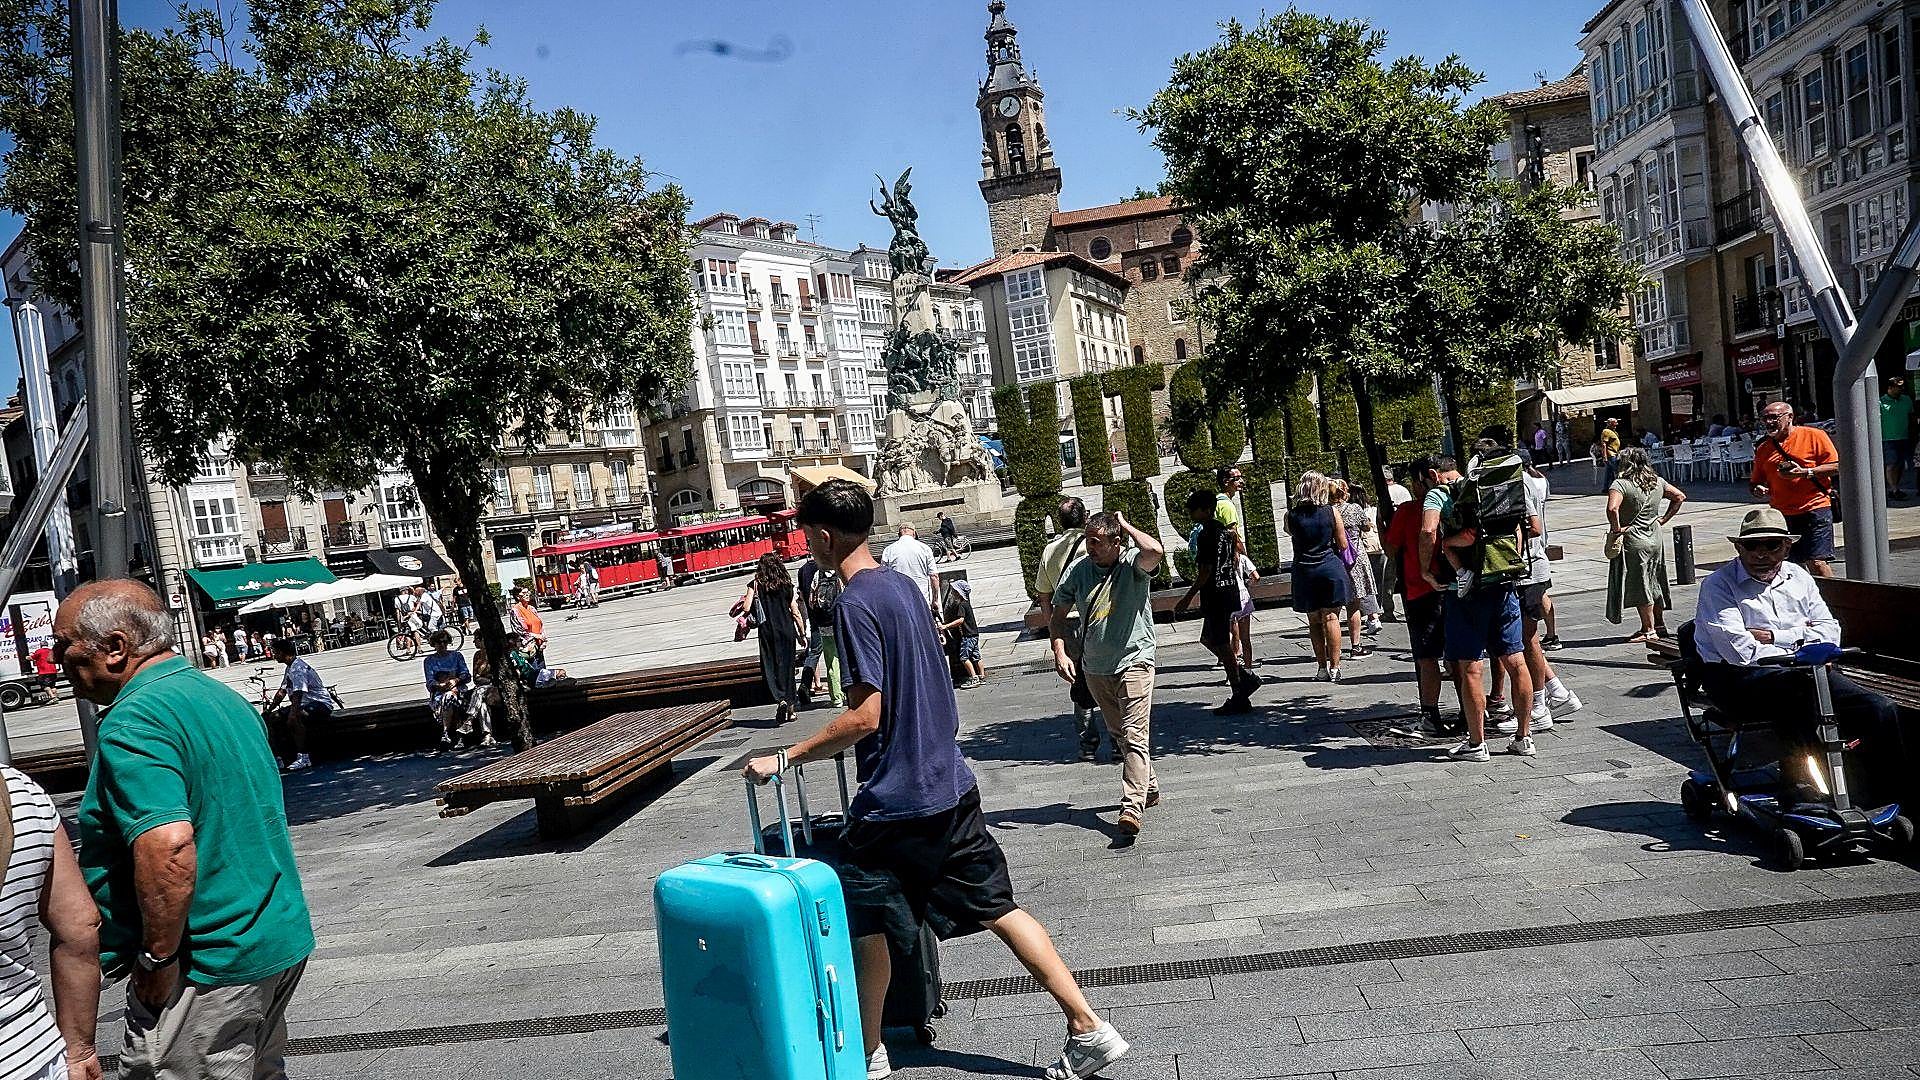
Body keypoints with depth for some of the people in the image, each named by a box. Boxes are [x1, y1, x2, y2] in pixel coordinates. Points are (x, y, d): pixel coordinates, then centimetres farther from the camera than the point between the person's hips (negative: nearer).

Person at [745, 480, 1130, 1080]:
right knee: (998, 907, 13)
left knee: (865, 925, 11)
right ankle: (1088, 1029, 16)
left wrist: (783, 758, -16)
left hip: (894, 801, -8)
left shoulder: (856, 603, -18)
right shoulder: (904, 583, 9)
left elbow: (865, 717, -22)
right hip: (950, 785, 8)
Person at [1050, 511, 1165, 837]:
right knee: (1119, 734, 18)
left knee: (1134, 734, -14)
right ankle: (1149, 789, 36)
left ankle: (1132, 806, -18)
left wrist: (1126, 526, -19)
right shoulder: (1079, 571, 0)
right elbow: (1059, 615, 8)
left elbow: (1155, 551, -35)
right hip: (1095, 668, 6)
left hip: (1134, 661, -6)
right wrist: (1060, 653, -5)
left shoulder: (1133, 563, -11)